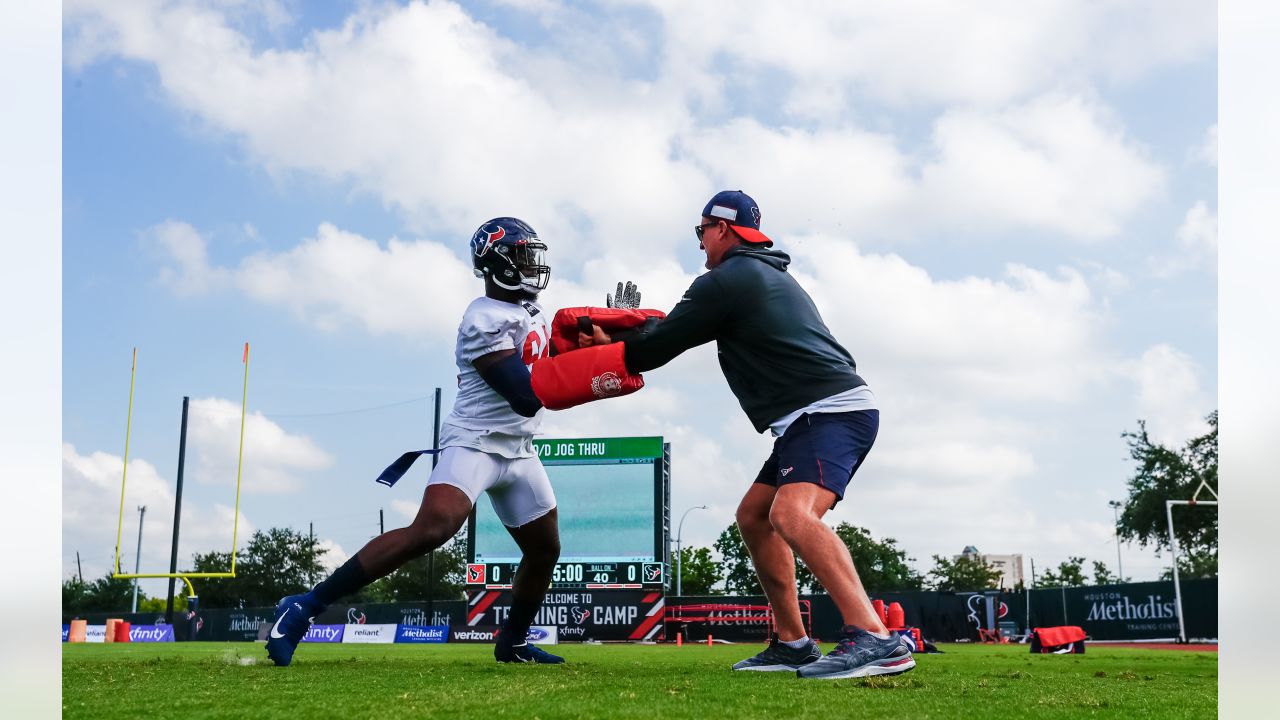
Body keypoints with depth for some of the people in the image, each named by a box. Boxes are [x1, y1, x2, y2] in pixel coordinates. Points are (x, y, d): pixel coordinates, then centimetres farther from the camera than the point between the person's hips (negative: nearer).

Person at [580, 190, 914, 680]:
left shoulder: (724, 280, -7)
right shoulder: (768, 275, 23)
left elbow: (662, 347, 1)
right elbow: (688, 326, 32)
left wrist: (611, 349, 19)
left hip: (830, 411, -10)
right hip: (820, 414, 10)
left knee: (791, 515, -28)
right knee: (754, 516, 14)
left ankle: (875, 640, -35)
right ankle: (792, 644, 16)